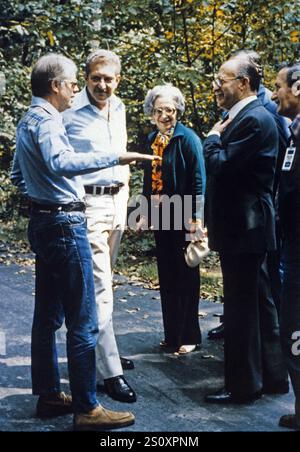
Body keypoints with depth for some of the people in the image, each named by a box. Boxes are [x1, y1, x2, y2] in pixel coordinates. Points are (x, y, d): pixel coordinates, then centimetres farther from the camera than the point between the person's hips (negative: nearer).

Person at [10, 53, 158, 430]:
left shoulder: (27, 121, 16)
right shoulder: (47, 121, -15)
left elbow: (18, 175, 26)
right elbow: (60, 162, -36)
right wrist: (114, 157, -38)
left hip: (43, 222, 11)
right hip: (65, 223, -11)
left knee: (48, 315, 14)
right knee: (83, 321, -7)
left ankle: (48, 395, 23)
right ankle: (87, 408, -3)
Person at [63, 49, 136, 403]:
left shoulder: (118, 109, 13)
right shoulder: (70, 111, -10)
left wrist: (124, 195, 17)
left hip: (115, 200, 7)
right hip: (86, 204, -7)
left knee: (103, 281, 14)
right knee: (99, 287, -8)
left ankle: (101, 350, 26)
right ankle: (110, 371, -6)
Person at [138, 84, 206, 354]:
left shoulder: (188, 138, -10)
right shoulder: (152, 140, 9)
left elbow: (198, 180, -14)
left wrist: (197, 218, -18)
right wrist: (146, 213, 13)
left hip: (182, 217, -7)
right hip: (160, 217, 7)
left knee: (186, 276, 3)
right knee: (166, 276, 13)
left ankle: (189, 336, 14)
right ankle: (172, 334, 24)